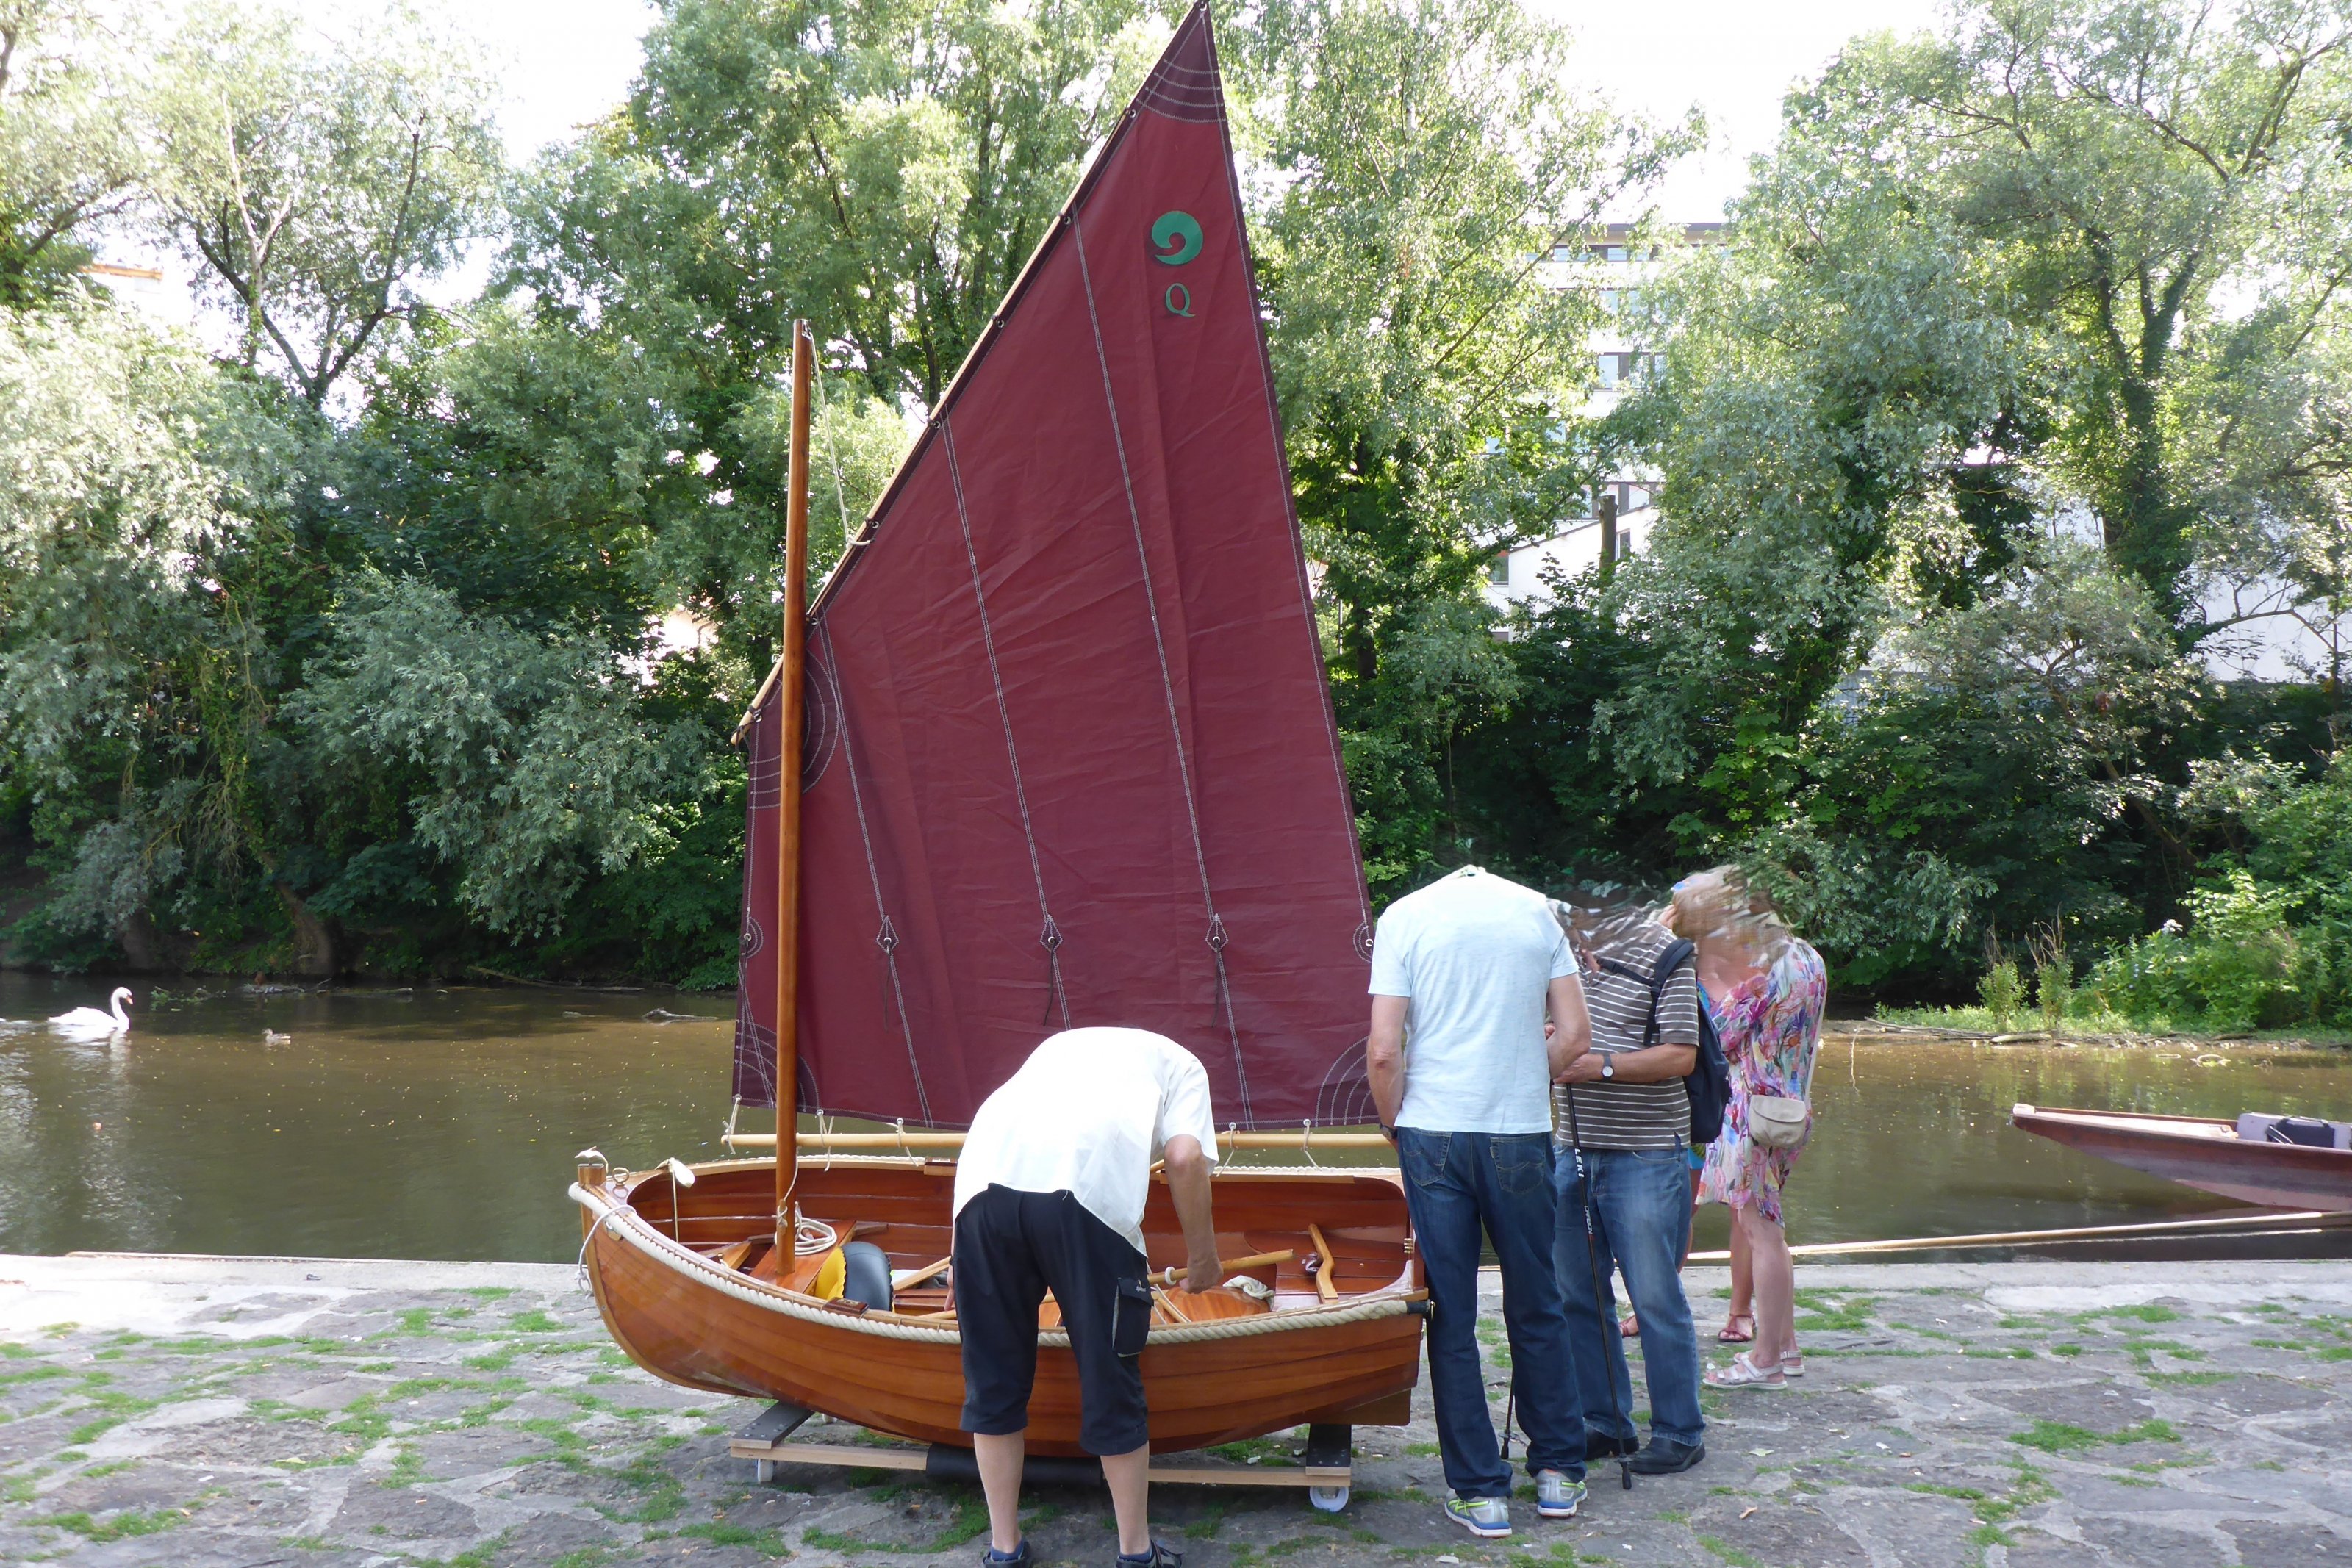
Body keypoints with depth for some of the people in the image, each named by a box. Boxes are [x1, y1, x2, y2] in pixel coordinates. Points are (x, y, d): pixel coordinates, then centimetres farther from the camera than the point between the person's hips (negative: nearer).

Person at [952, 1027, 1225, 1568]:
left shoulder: (1064, 1044, 40)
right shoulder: (1181, 1062, 26)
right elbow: (1185, 1158, 5)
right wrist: (1204, 1259, 17)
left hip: (986, 1176, 4)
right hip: (1085, 1189, -4)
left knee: (994, 1378, 18)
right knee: (1110, 1380, 11)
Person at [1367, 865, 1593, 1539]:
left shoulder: (1404, 915, 0)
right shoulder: (1535, 909, 6)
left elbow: (1383, 1052, -7)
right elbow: (1574, 1034, 3)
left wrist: (1396, 1126, 8)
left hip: (1434, 1135, -1)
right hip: (1522, 1135, 2)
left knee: (1452, 1316, 7)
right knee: (1536, 1310, 15)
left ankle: (1480, 1492, 12)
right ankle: (1558, 1472, 25)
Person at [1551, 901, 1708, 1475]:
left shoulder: (1664, 953, -9)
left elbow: (1681, 1055, -15)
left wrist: (1601, 1066, -21)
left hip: (1646, 1159, -6)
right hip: (1572, 1153, 6)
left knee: (1656, 1300, 2)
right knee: (1577, 1296, 12)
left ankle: (1679, 1432, 16)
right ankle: (1603, 1422, 25)